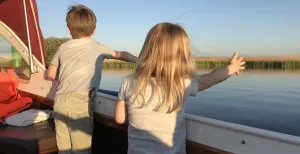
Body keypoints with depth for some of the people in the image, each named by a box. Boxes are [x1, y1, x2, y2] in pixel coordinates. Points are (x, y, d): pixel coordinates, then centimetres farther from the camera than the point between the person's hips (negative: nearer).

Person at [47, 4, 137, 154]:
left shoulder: (63, 47, 15)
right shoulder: (98, 48, 10)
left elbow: (50, 74, 24)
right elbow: (122, 55, 26)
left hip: (60, 102, 4)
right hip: (80, 102, -4)